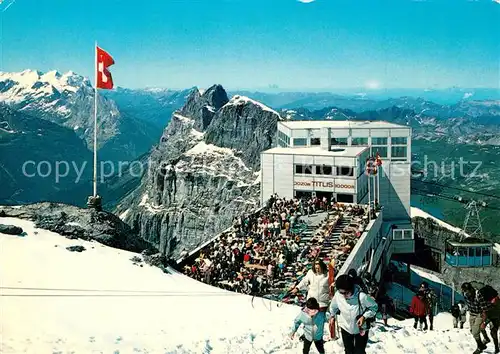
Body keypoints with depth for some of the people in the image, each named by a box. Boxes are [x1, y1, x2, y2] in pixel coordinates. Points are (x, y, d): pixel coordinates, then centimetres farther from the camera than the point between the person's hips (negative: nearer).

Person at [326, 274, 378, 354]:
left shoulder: (362, 296, -34)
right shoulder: (337, 295, -23)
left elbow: (374, 306, -16)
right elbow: (332, 308, -2)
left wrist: (364, 317, -27)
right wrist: (326, 317, 0)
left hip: (361, 329, -3)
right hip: (345, 328, 3)